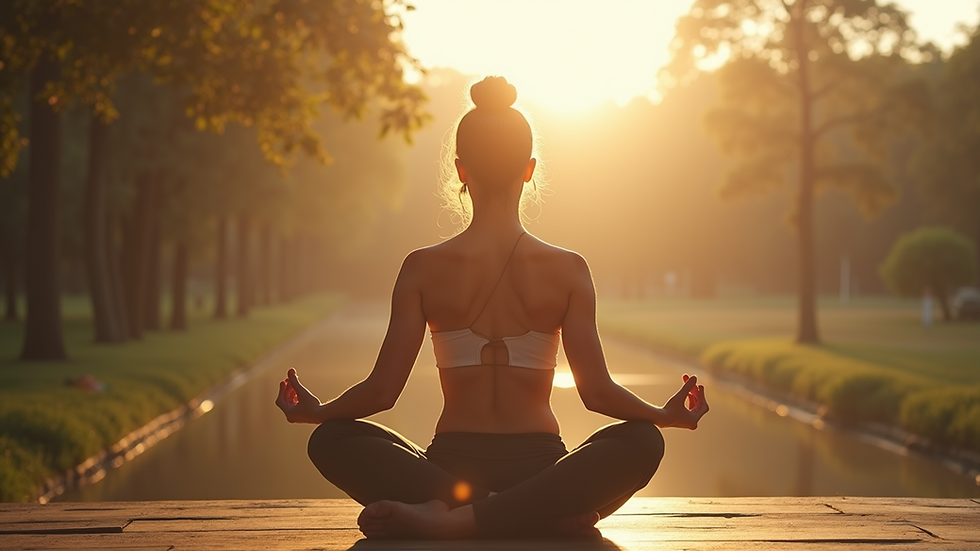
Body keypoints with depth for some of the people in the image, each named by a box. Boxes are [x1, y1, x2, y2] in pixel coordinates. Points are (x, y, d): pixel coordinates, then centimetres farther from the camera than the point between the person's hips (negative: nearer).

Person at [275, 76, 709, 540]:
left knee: (330, 440, 17)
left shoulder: (424, 268, -2)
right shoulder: (568, 270, -1)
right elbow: (596, 391, -4)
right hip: (539, 467, -1)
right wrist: (666, 414, 13)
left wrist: (315, 411, 17)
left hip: (448, 466, 1)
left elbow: (381, 389, -2)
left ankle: (445, 507, -15)